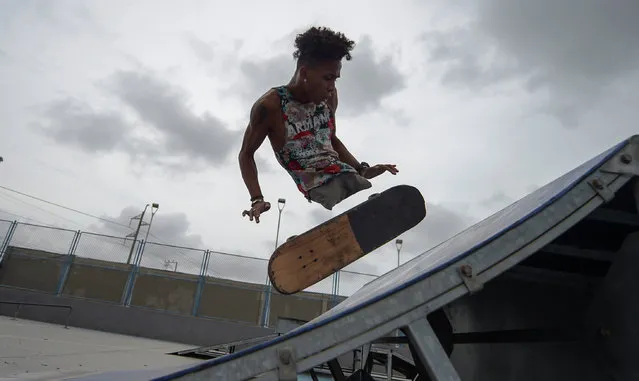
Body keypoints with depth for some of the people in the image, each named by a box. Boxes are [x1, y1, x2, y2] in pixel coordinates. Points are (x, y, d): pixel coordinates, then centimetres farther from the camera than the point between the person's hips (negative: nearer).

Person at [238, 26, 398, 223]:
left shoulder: (328, 96, 8)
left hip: (346, 175, 7)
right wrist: (257, 199, -11)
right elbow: (246, 154, 2)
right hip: (319, 187, -6)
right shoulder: (270, 105, -9)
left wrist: (363, 170, 12)